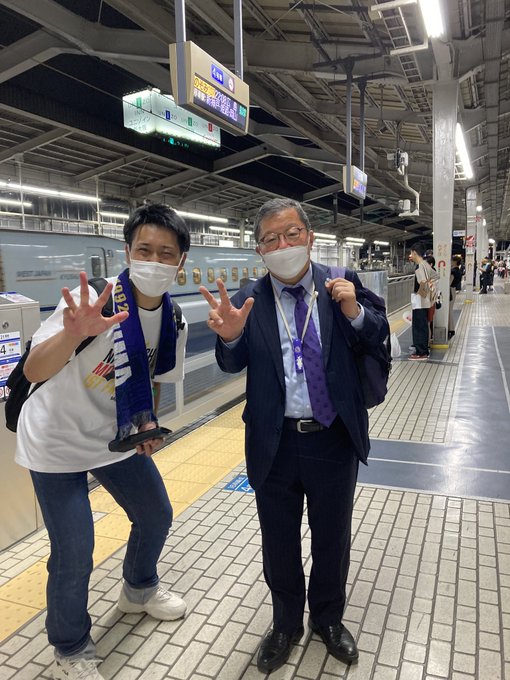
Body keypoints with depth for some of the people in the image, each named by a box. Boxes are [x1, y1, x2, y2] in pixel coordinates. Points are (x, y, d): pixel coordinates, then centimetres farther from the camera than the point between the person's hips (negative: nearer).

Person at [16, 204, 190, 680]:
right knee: (73, 556, -4)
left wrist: (148, 423, -8)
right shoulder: (91, 301, -27)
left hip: (116, 438, 6)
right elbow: (34, 372, -36)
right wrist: (74, 334, -55)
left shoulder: (172, 318, -8)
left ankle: (138, 590, 49)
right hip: (57, 444, -6)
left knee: (157, 516, 17)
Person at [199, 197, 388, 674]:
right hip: (275, 443, 0)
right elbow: (233, 365, -12)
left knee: (332, 538, 20)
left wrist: (354, 311, -25)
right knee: (278, 543, 18)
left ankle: (328, 619, 48)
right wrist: (229, 336, -34)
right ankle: (286, 623, 46)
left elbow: (378, 337, -4)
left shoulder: (341, 286, -5)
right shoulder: (249, 300, -7)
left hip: (335, 439, 1)